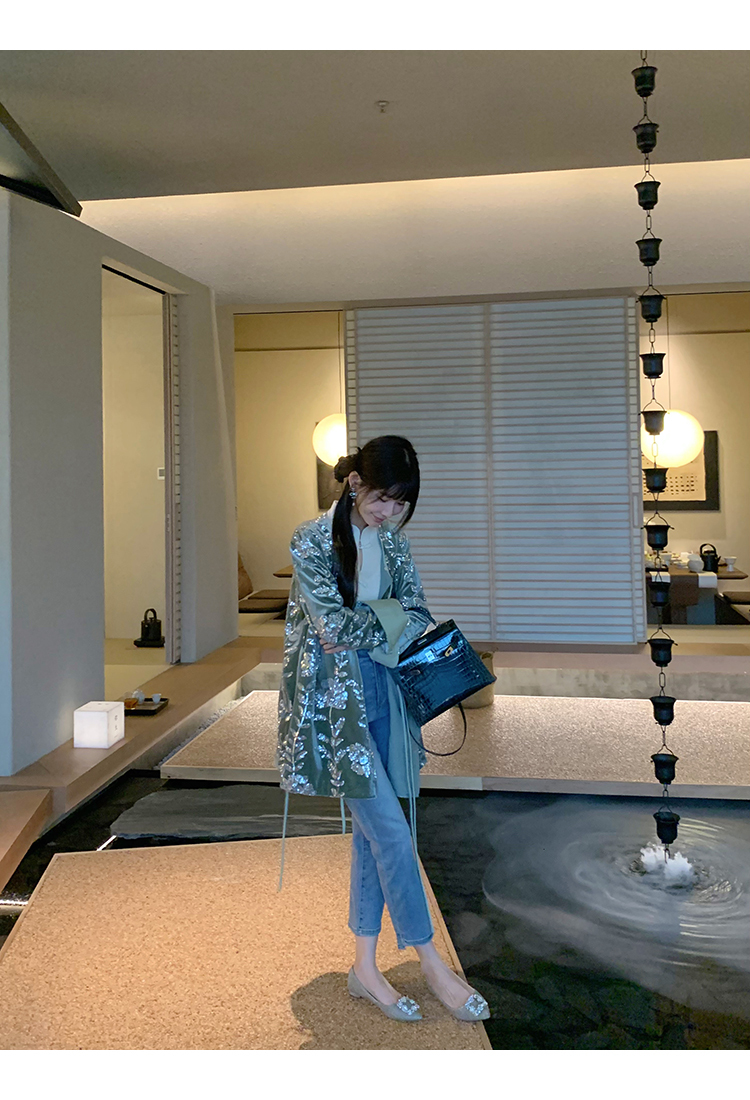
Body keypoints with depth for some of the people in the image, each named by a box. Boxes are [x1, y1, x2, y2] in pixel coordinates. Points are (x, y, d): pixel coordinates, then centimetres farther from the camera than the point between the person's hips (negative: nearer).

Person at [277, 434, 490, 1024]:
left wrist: (360, 632, -11)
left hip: (382, 692, 6)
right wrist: (388, 616, -5)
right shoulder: (313, 540, -10)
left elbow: (418, 617, 6)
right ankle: (433, 964, 9)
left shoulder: (394, 542, 9)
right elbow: (333, 625, -16)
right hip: (333, 699, -6)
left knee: (371, 830, 9)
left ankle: (365, 966, 21)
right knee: (391, 829, -6)